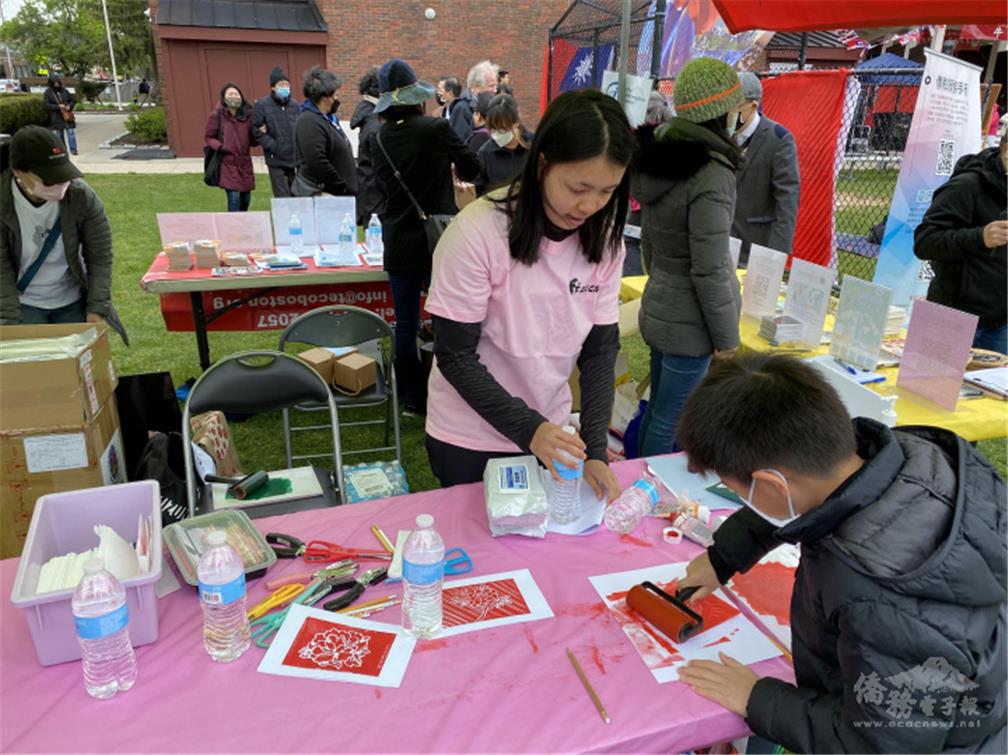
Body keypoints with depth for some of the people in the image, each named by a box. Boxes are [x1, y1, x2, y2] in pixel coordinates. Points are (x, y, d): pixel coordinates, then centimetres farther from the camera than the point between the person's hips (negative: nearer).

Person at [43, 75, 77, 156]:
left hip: (68, 115, 1)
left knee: (71, 132, -5)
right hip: (56, 118, -1)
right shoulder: (48, 92, -1)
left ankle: (73, 150, 1)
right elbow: (46, 104, -8)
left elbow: (73, 100, 14)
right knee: (58, 134, 5)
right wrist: (58, 106, -17)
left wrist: (69, 106, -7)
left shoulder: (64, 91, 7)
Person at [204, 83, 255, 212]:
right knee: (234, 198, -13)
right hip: (228, 164, -4)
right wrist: (219, 146, -16)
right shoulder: (217, 115, -5)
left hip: (245, 163, 4)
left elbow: (253, 140, 6)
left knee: (246, 198, 12)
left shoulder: (247, 115, 3)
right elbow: (208, 137, 3)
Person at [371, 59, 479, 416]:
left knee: (406, 324, 10)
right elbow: (471, 170, 1)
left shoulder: (381, 137, 1)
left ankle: (413, 400, 18)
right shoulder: (437, 128, -11)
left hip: (398, 243, 4)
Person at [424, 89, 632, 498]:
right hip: (469, 439, -4)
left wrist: (594, 446, -14)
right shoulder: (477, 233, -24)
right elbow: (454, 357, -20)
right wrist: (527, 427, -28)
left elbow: (601, 347, -5)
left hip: (549, 431, 4)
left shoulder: (603, 239, -8)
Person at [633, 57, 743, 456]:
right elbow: (709, 269, -21)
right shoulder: (712, 175, -21)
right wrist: (726, 336, -11)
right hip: (689, 322, -9)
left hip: (657, 307, 9)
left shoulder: (659, 158, 5)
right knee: (669, 422, 5)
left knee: (657, 409, 21)